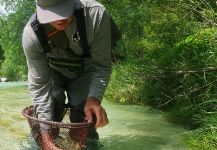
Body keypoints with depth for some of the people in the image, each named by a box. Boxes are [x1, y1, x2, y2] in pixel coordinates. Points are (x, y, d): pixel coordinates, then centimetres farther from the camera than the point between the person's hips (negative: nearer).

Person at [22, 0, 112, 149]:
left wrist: (94, 98, -43)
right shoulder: (31, 34, -31)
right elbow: (38, 84, -24)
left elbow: (101, 66, -26)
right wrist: (45, 130, -29)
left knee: (85, 121, -12)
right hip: (52, 71, 1)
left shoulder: (96, 14, -36)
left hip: (84, 72, 0)